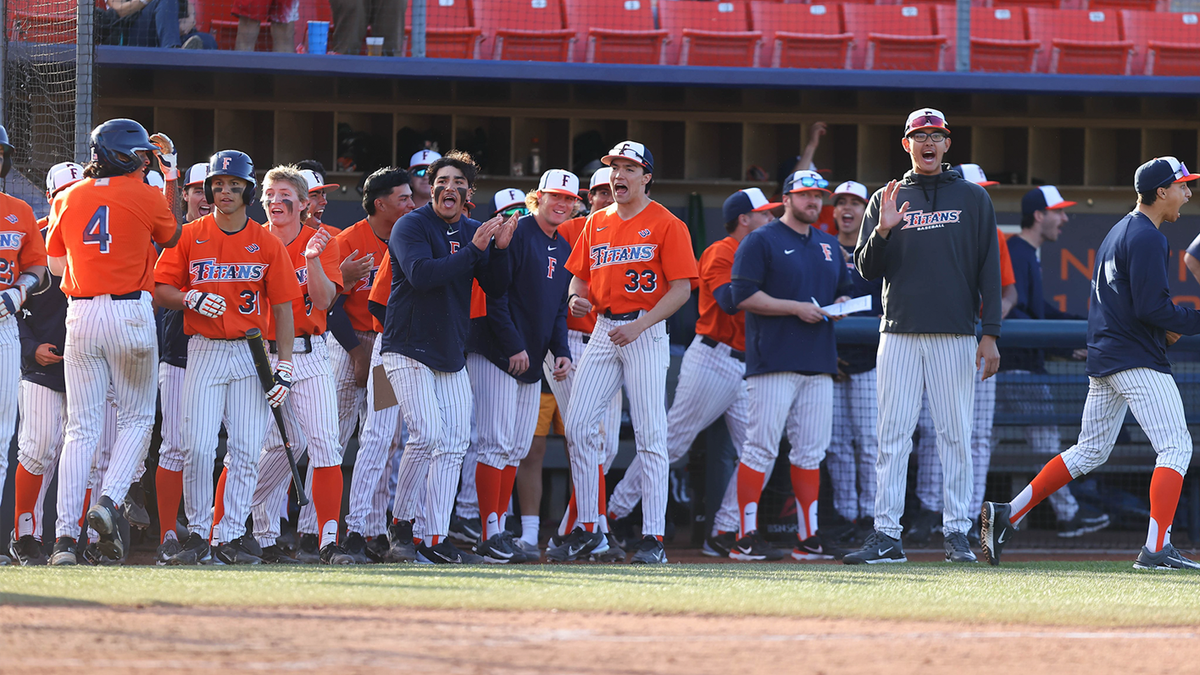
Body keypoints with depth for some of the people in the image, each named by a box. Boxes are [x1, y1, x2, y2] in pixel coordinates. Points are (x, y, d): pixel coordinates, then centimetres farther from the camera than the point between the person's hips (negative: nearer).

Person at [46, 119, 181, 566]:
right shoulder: (145, 196, -3)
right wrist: (168, 178, 24)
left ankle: (65, 535, -5)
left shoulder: (67, 199, 7)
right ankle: (110, 500, -10)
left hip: (81, 312, 3)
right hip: (131, 313, -3)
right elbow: (172, 237, 16)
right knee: (137, 419, 12)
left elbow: (56, 264, 13)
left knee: (81, 428, 3)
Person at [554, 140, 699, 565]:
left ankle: (653, 537, -5)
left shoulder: (665, 224, -4)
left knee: (650, 434, -6)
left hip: (646, 331, -6)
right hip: (603, 331, 6)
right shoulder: (596, 224, 14)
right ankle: (586, 530, 6)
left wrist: (640, 325, -18)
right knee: (579, 426, -2)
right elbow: (580, 275, 21)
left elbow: (681, 288, -9)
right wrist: (577, 297, -3)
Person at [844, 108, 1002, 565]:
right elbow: (868, 269, 8)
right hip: (900, 334, 1)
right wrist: (882, 231, -12)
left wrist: (991, 334, -4)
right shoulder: (886, 201, 13)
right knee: (892, 436, -3)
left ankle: (958, 532, 1)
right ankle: (886, 535, -3)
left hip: (955, 334, -1)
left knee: (956, 436, -2)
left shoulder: (972, 198, 8)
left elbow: (989, 269, 4)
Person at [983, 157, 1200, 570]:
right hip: (1138, 361, -10)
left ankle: (1008, 516, 13)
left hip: (1103, 361, 10)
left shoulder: (1117, 233, 19)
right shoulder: (1147, 238, -12)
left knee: (1090, 452, 16)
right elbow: (1152, 308, -21)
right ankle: (1156, 549, -18)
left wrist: (1166, 326, 16)